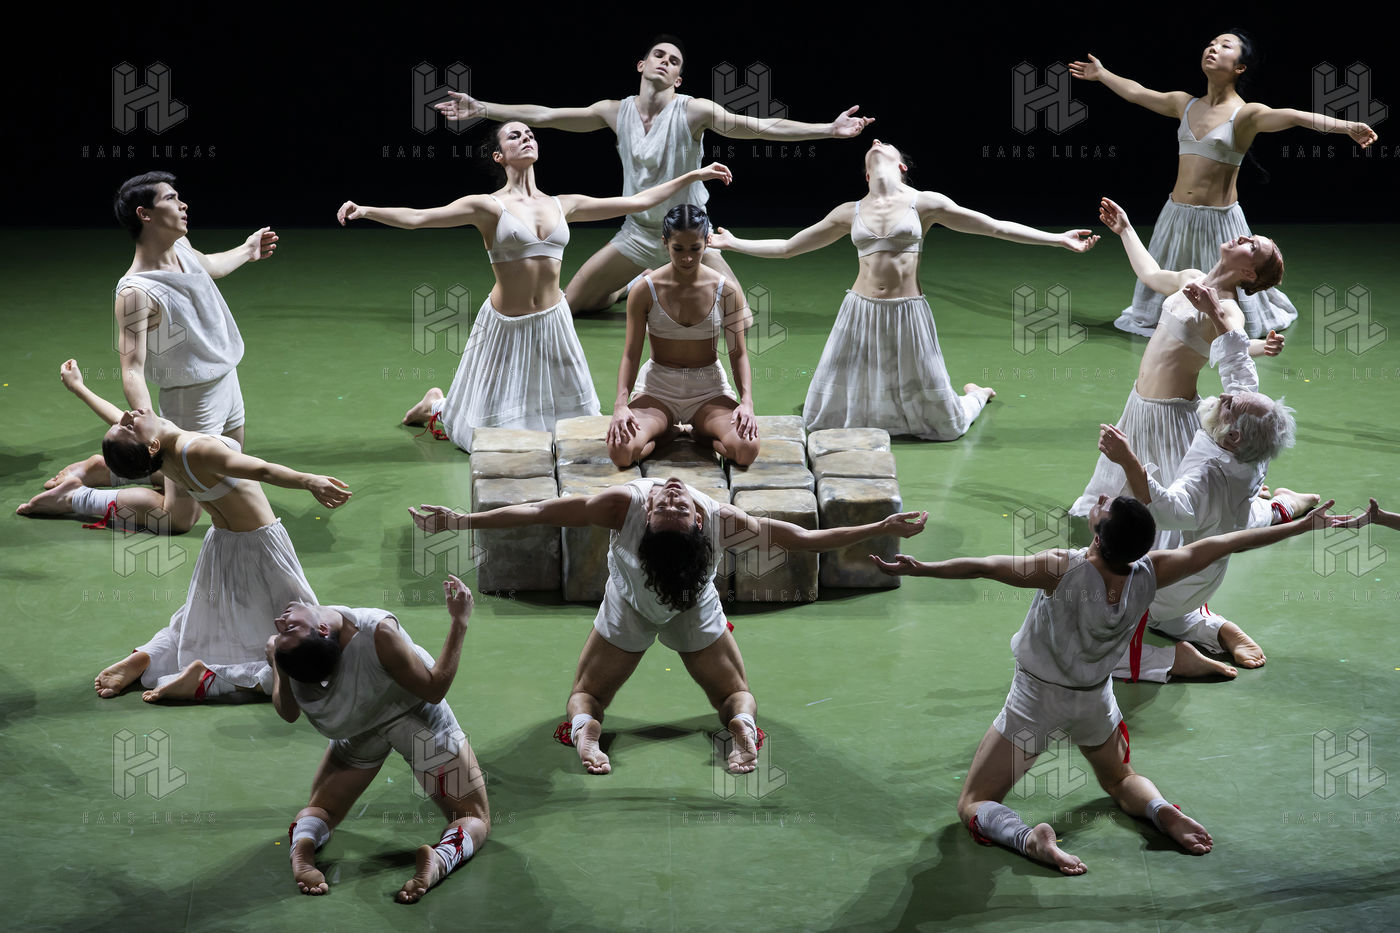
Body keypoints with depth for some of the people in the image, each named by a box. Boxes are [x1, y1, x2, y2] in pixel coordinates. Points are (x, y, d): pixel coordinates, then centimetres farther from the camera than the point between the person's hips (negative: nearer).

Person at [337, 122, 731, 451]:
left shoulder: (562, 205, 5)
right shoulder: (488, 206, -9)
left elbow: (638, 201, 11)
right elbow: (417, 217, -19)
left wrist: (694, 176, 12)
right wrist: (366, 211, -34)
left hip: (552, 323, 4)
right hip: (506, 327, -4)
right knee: (491, 434, 2)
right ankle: (438, 407, 33)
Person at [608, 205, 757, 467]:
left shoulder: (726, 290, -5)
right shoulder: (645, 290, -7)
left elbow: (739, 353, -1)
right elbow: (631, 354, -5)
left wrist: (747, 401, -19)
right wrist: (621, 403, -21)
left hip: (709, 389, 1)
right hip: (657, 389, 0)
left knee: (746, 449, -30)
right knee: (620, 450, -31)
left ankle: (703, 434, 10)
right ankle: (664, 434, 9)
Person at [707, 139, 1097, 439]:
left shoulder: (925, 203, 1)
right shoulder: (850, 213, 7)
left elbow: (996, 228, 1)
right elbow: (786, 247, 14)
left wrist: (1058, 239, -4)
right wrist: (733, 244, 9)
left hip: (908, 313, -2)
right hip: (861, 312, 2)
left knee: (943, 422, 5)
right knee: (824, 418, 5)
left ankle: (976, 395, 40)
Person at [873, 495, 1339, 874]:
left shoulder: (1064, 570, -32)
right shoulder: (1149, 574, -20)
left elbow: (986, 567, -41)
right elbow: (1219, 545, -10)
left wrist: (920, 568, -40)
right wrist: (1301, 525, -1)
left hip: (1038, 699, -4)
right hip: (1095, 701, 4)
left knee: (973, 805, 5)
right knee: (1119, 779, 31)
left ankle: (1027, 836, -25)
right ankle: (1161, 810, -2)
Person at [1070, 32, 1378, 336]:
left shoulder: (1246, 114, -11)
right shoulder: (1185, 104, 6)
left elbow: (1292, 116, -27)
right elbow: (1136, 93, 22)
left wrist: (1347, 126, -41)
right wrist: (1102, 74, 33)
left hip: (1219, 220, -5)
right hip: (1176, 216, 5)